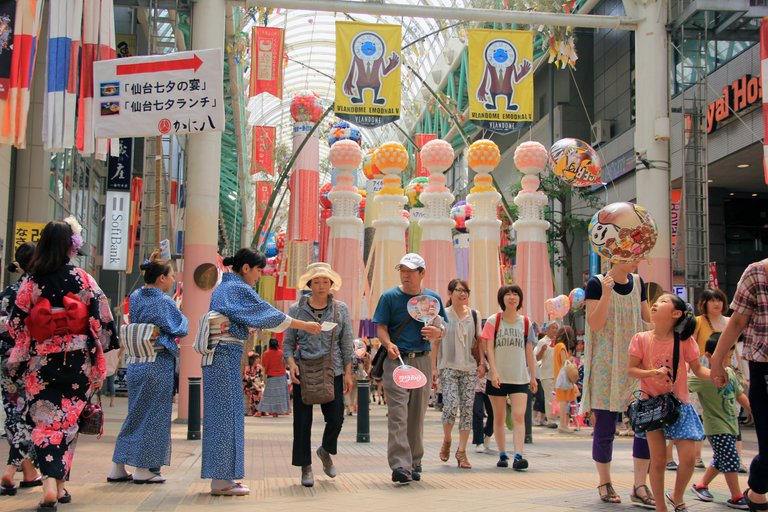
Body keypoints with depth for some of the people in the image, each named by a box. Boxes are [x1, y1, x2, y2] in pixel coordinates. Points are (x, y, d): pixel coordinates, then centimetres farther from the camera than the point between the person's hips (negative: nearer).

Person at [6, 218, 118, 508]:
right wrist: (98, 357, 8)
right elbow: (101, 319, -4)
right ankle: (60, 484, 20)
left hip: (42, 362, 0)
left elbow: (16, 323, 0)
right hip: (77, 362, 1)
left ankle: (49, 484, -13)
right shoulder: (83, 280, -5)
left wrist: (20, 356, 15)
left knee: (45, 421, 3)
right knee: (68, 420, 12)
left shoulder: (31, 282, -4)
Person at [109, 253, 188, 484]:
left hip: (135, 363, 7)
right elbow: (181, 328, -9)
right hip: (158, 366, -7)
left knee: (135, 414, 15)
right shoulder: (164, 302, -14)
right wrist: (181, 316, 9)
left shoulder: (135, 297, 6)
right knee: (154, 415, 3)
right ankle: (143, 469, 8)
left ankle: (118, 468, 16)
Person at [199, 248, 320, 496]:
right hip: (226, 356, -9)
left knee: (220, 415, 10)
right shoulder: (238, 288, -10)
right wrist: (305, 326, -6)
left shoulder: (223, 287, 18)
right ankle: (222, 480, -1)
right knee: (226, 414, -5)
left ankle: (220, 477, 15)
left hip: (216, 357, 9)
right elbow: (268, 314, -10)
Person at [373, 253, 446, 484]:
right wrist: (389, 344, -21)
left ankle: (415, 463, 19)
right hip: (396, 360, -3)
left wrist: (437, 332, -9)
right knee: (397, 414, -12)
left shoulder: (433, 298, 10)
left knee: (417, 415, 9)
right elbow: (380, 327, 0)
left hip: (422, 361, 3)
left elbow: (443, 330, 15)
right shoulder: (389, 297, 2)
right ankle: (400, 465, -17)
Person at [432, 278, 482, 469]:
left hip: (469, 368, 3)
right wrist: (433, 367, -2)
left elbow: (479, 340, 14)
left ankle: (461, 451, 7)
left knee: (467, 409, 0)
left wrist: (482, 362, 4)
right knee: (451, 407, -14)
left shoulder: (474, 315, 10)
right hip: (448, 367, -3)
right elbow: (435, 342, 2)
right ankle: (446, 440, 14)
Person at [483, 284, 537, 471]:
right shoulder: (493, 321, 1)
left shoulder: (525, 322, 8)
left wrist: (533, 376, 12)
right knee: (499, 418, 7)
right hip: (498, 378, -1)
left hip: (520, 378, 1)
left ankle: (518, 456, -17)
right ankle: (502, 455, 18)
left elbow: (529, 351, 12)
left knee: (519, 416, -11)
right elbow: (489, 348, -4)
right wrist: (494, 371, -14)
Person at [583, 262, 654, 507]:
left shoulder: (638, 282, 9)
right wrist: (606, 293, -23)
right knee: (605, 427, 1)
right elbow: (594, 324, -14)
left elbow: (647, 320, 15)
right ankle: (604, 483, 18)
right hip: (606, 365, -4)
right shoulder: (597, 283, -5)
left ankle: (640, 486, 4)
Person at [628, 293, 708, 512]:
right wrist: (653, 372, -22)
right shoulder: (641, 339, -5)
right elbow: (631, 369, -4)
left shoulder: (684, 340, -6)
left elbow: (697, 369, 1)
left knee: (689, 457, -6)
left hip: (678, 404, 1)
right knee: (658, 460, 0)